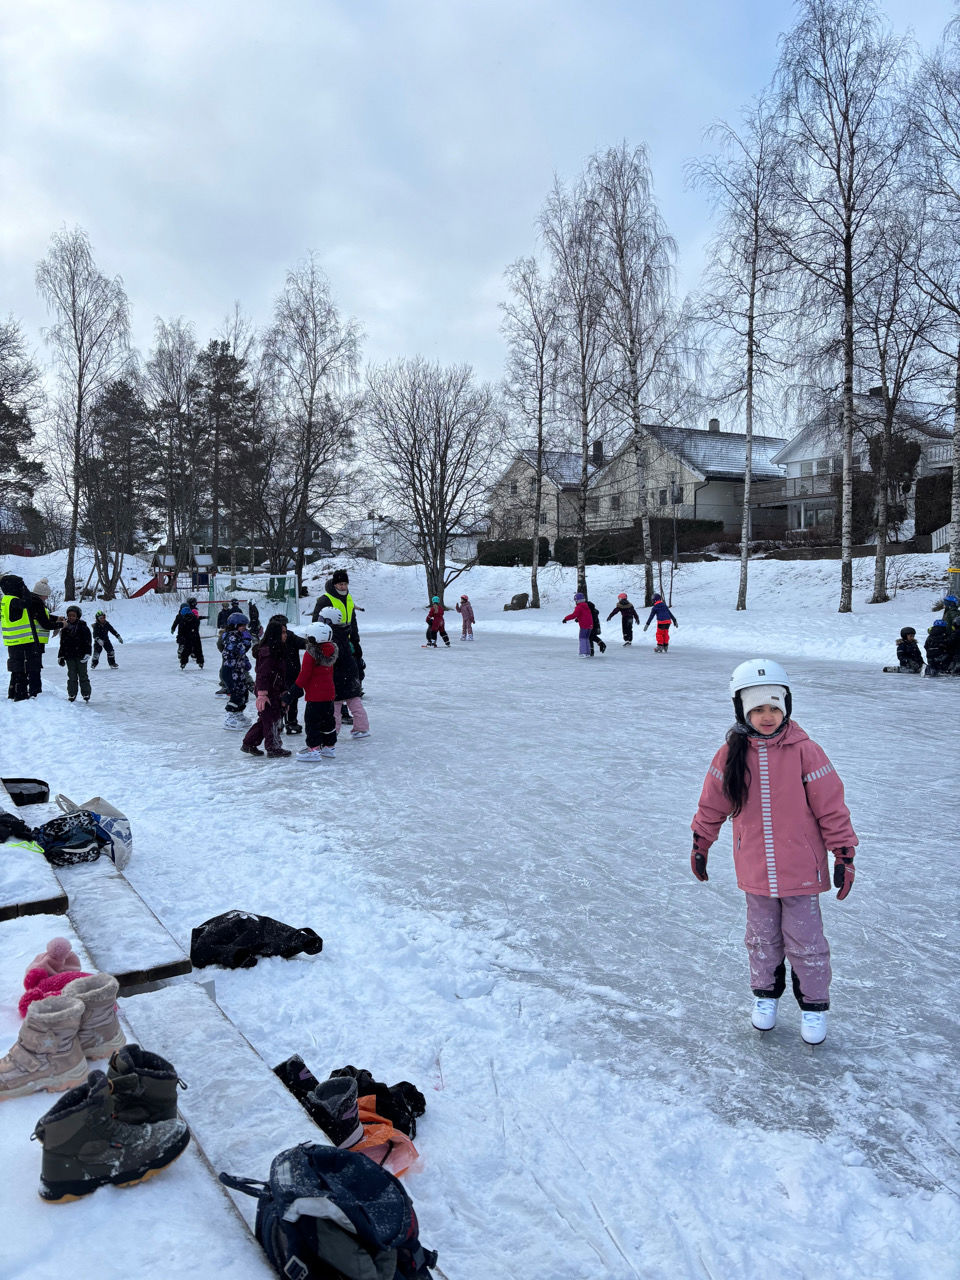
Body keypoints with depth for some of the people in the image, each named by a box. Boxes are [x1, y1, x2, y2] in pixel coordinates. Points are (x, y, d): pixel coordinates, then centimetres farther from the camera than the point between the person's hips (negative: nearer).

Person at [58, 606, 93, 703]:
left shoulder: (83, 627, -3)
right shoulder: (64, 628, 9)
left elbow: (88, 642, -5)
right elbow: (62, 644, 15)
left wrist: (87, 653, -14)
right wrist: (61, 656, 12)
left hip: (80, 655, -3)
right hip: (69, 657, 3)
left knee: (83, 675, 3)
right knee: (71, 676, 5)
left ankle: (86, 695, 9)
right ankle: (72, 695, 10)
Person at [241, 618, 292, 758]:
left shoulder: (278, 649, 13)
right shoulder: (267, 651, -19)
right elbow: (263, 673, -23)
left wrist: (284, 691, 23)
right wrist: (262, 693, -27)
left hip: (275, 691, 10)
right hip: (267, 691, -10)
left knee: (264, 719, 15)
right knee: (272, 719, -1)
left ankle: (248, 744, 25)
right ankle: (273, 748, 9)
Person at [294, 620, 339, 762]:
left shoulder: (310, 654, -16)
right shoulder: (330, 653, 7)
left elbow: (304, 675, -14)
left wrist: (297, 687, 2)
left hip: (315, 695, -8)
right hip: (329, 693, 8)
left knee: (312, 721, -1)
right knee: (327, 720, 16)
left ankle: (313, 749, -2)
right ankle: (330, 747, 25)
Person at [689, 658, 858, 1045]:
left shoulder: (804, 752, -15)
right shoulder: (731, 754, -7)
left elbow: (831, 807, -8)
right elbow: (712, 805, 5)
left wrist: (844, 855, -6)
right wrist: (700, 844, 12)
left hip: (800, 869, -2)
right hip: (754, 870, 3)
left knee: (804, 941, 9)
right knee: (762, 937, 19)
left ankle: (814, 1004, 31)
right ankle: (765, 994, 40)